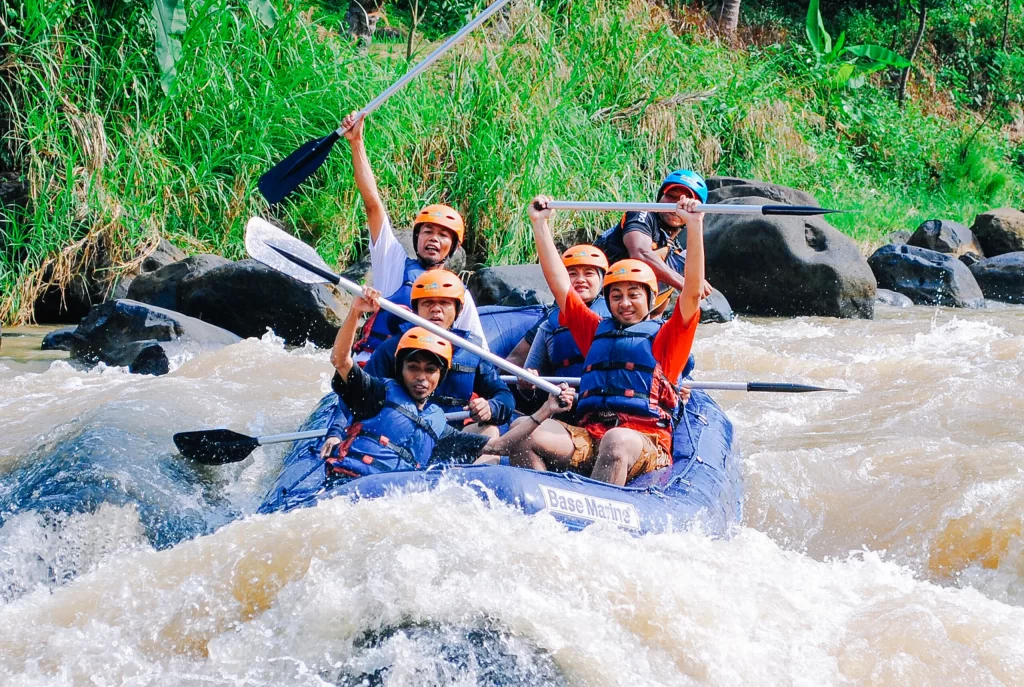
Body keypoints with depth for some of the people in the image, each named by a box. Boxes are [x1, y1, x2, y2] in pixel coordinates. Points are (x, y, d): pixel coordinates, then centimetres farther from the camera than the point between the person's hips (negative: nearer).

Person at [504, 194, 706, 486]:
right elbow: (559, 283, 26)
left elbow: (692, 291, 3)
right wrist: (539, 223, 23)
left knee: (617, 442, -40)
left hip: (644, 442, -4)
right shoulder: (597, 331, 27)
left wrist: (694, 226, -4)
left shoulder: (665, 336, 17)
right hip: (586, 438, 4)